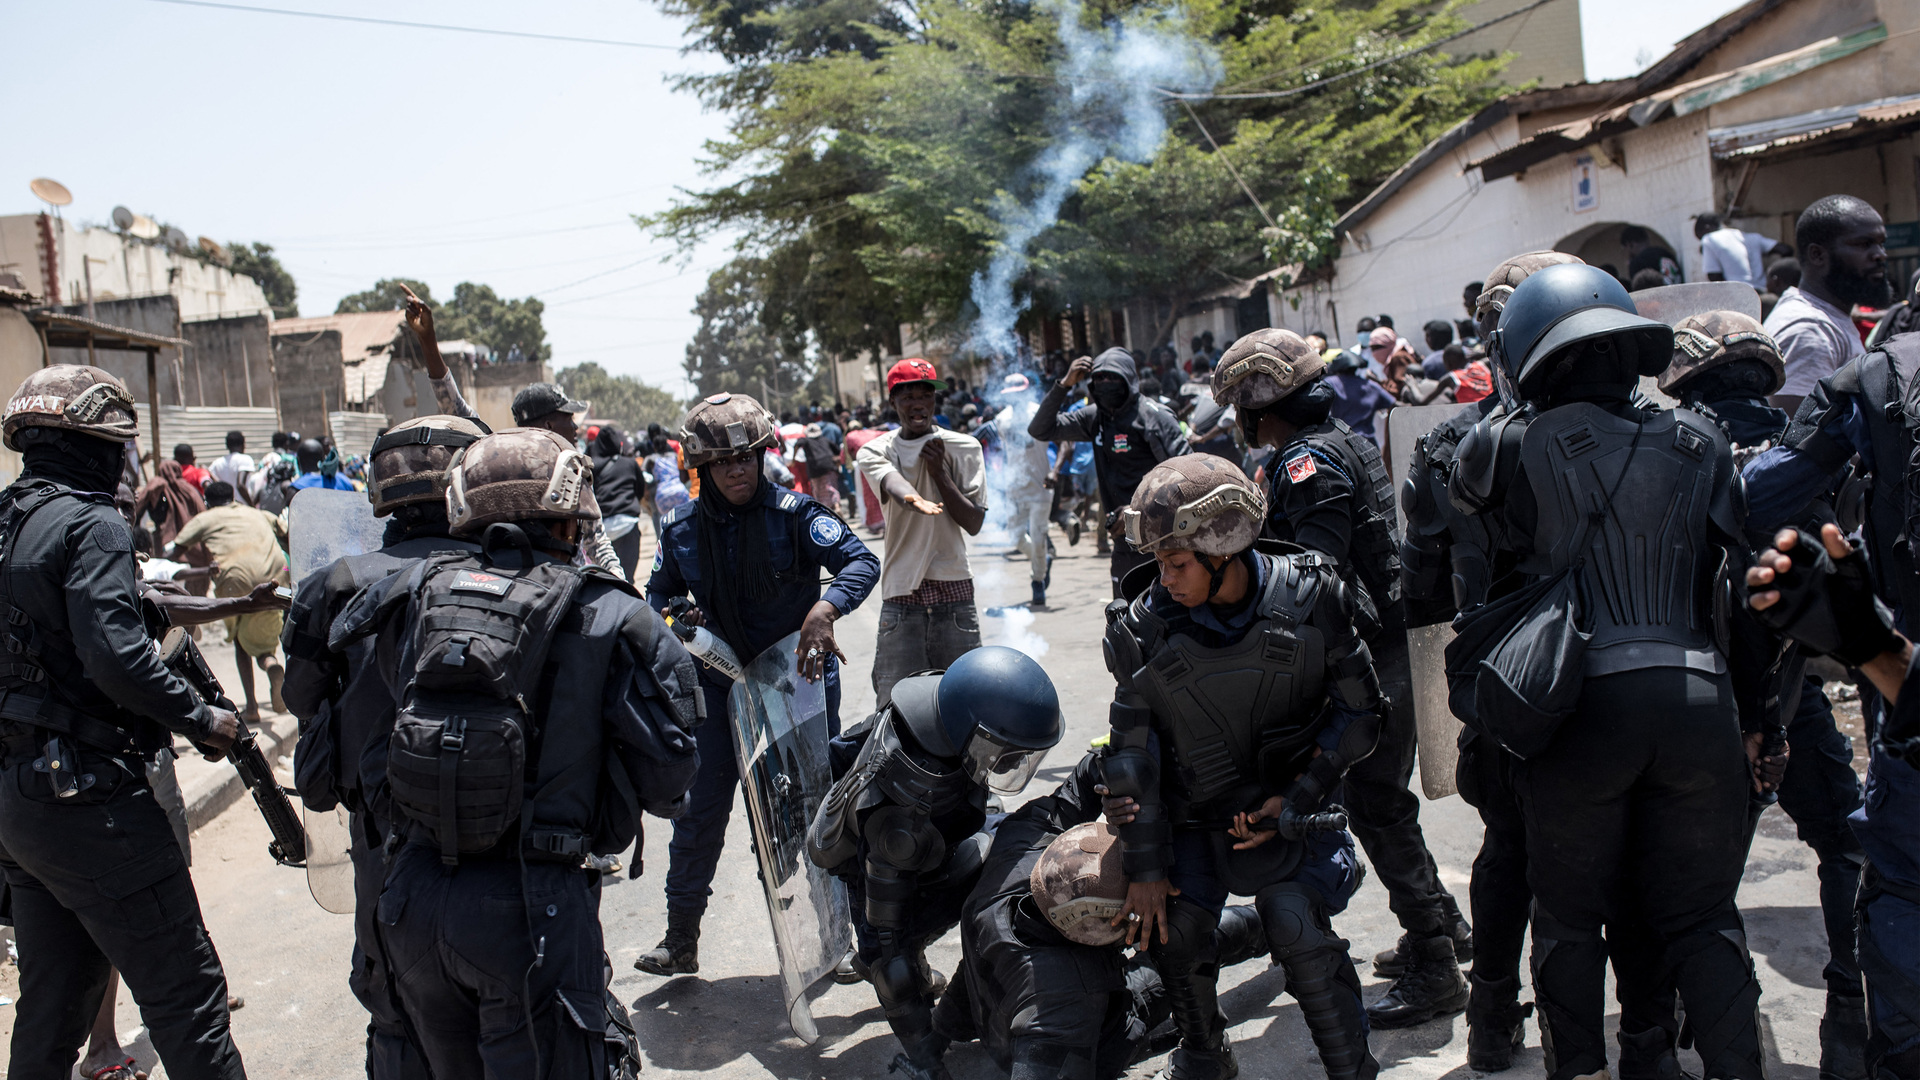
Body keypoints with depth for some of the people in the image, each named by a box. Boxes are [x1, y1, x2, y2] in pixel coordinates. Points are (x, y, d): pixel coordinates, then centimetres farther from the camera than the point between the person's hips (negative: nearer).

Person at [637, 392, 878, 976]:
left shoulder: (794, 512, -11)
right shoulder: (682, 528, 0)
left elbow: (862, 561, -18)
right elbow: (660, 592, 14)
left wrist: (824, 608, -35)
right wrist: (670, 617, -9)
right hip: (721, 682, 3)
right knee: (700, 810, 4)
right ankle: (681, 939, 16)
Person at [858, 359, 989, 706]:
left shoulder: (964, 448, 6)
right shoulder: (875, 452, 4)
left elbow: (974, 523, -1)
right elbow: (893, 485, -21)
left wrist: (939, 472, -10)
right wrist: (916, 501, -44)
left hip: (954, 588, 1)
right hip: (901, 593, 0)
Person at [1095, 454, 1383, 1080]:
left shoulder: (1307, 598, -14)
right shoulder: (1146, 626, -11)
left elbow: (1359, 712, -5)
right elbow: (1131, 752, -6)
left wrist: (1295, 800, -13)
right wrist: (1145, 866, -9)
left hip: (1291, 804, -1)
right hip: (1195, 812, 2)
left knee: (1292, 920, -22)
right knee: (1172, 923, -15)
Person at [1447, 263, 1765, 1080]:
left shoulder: (1505, 446, -1)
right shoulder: (1697, 443, 10)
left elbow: (1456, 502, 20)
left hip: (1579, 704, -2)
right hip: (1698, 697, 2)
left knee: (1570, 917, 15)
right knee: (1701, 917, 15)